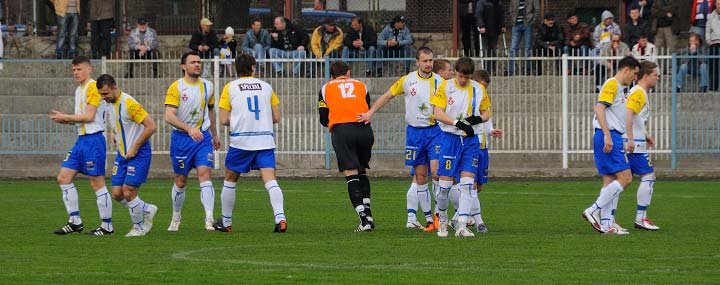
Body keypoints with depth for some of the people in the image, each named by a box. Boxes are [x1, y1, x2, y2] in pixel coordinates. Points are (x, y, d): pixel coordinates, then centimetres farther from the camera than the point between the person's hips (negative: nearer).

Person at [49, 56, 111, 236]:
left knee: (97, 183, -5)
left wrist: (65, 117, -10)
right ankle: (75, 221, 11)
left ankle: (107, 226, 2)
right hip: (81, 140, 10)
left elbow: (89, 116, -18)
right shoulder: (79, 90, 17)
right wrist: (63, 120, 3)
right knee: (63, 178, 6)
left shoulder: (93, 87, -12)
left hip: (93, 139, -10)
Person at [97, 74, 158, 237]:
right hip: (122, 154, 9)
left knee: (128, 192, -10)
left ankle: (139, 227, 9)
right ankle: (147, 210, 24)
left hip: (138, 154, -9)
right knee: (117, 194, 3)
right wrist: (115, 135, 8)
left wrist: (134, 148, -19)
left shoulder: (129, 104, -20)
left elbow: (151, 126, -23)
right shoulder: (110, 103, 7)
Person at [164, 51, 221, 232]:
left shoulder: (207, 86, 6)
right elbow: (169, 116, -18)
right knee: (180, 181, 7)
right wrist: (189, 129, -31)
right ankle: (176, 218, 28)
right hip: (181, 138, -2)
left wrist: (215, 134, 28)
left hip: (203, 137, 2)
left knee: (205, 174, -14)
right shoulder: (176, 87, -9)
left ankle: (209, 220, -21)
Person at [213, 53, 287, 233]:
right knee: (270, 180, -7)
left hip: (241, 141, -1)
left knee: (230, 180, 16)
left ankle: (226, 222, 24)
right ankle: (280, 217, -26)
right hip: (266, 141, 1)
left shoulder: (230, 88, 4)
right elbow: (276, 118, 10)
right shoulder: (266, 87, 10)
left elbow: (223, 120, 0)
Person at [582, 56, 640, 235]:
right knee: (625, 178, -13)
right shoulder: (612, 85, -8)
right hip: (608, 137, -10)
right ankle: (594, 211, -13)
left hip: (612, 138, 10)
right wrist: (607, 135, -25)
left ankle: (606, 224, 7)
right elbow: (599, 108, -19)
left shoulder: (619, 88, 22)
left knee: (610, 181, 8)